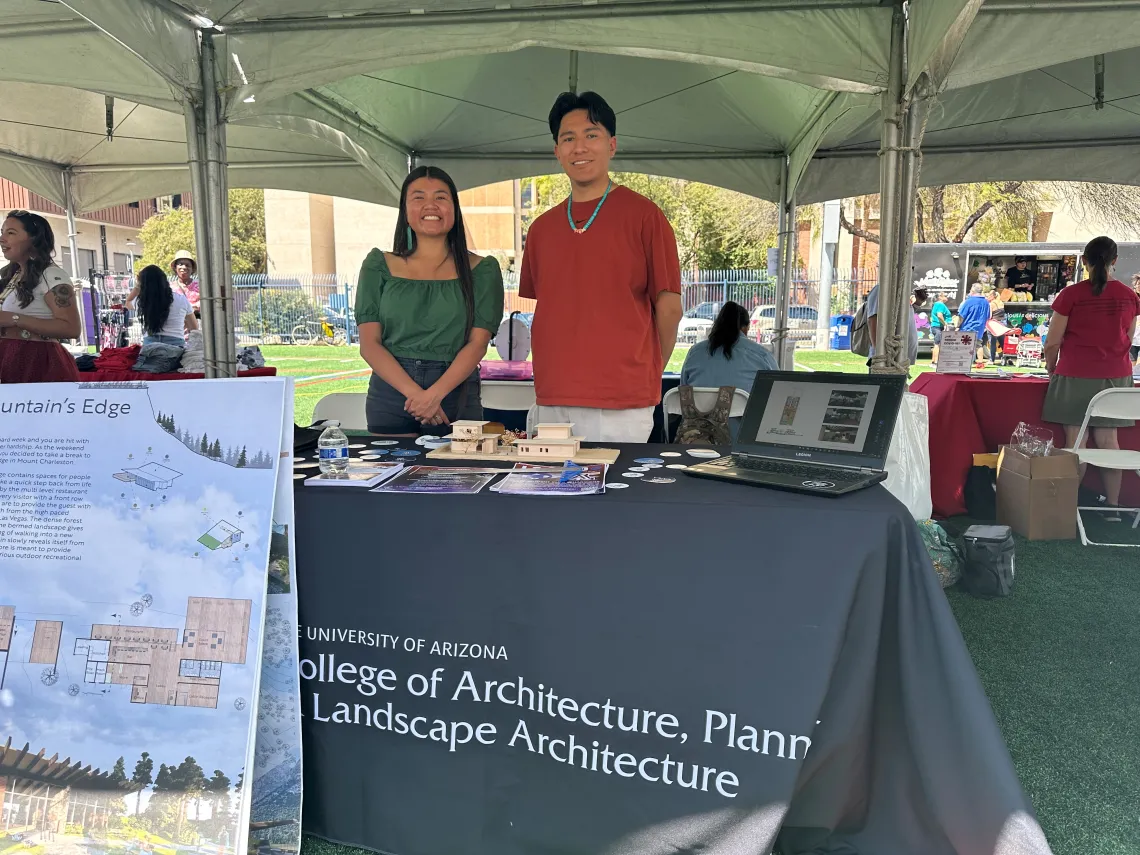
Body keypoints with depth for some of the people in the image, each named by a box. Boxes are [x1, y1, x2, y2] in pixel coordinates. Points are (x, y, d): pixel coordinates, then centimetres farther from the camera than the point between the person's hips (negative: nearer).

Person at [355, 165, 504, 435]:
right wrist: (414, 392, -14)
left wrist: (436, 393, -18)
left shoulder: (481, 270, 6)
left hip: (456, 395, -1)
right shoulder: (380, 266, 8)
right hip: (390, 393, 1)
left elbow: (478, 343, -3)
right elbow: (369, 343, 1)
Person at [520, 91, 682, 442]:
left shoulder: (643, 215, -2)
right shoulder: (541, 228, 12)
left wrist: (646, 374, 8)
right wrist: (560, 371, 9)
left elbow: (669, 307, 0)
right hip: (551, 403, 4)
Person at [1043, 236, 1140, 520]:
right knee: (1108, 440, 8)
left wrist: (1051, 369, 9)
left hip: (1076, 375, -4)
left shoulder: (1071, 294, -10)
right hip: (1116, 375, 4)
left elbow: (1053, 342, -8)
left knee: (1075, 441, 0)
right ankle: (1113, 506, 10)